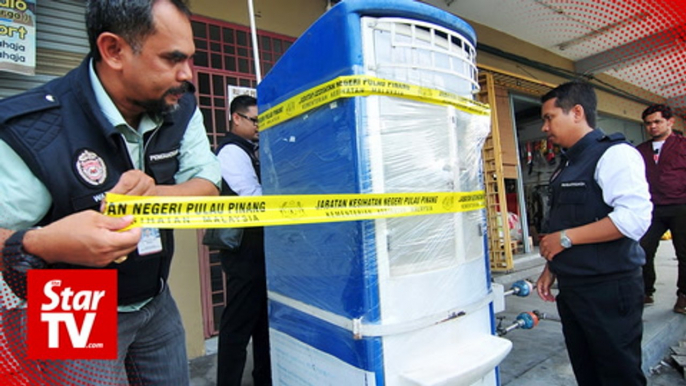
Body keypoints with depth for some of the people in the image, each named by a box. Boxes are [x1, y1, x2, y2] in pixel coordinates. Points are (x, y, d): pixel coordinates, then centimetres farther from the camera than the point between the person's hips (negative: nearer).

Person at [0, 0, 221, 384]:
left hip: (155, 304, 5)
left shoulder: (180, 109, -9)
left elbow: (208, 186, -9)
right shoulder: (34, 130, -25)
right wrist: (38, 246, -42)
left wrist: (154, 193, -28)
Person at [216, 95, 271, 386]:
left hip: (257, 245, 10)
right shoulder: (232, 151, -12)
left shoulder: (249, 150, 16)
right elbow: (255, 200, -19)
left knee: (263, 315, 18)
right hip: (244, 247, -10)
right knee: (240, 321, 0)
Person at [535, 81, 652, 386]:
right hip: (571, 289, 8)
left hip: (608, 289, -8)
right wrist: (551, 268, 17)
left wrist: (566, 238, -21)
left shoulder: (614, 154, -12)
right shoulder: (567, 164, 15)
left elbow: (635, 217, -25)